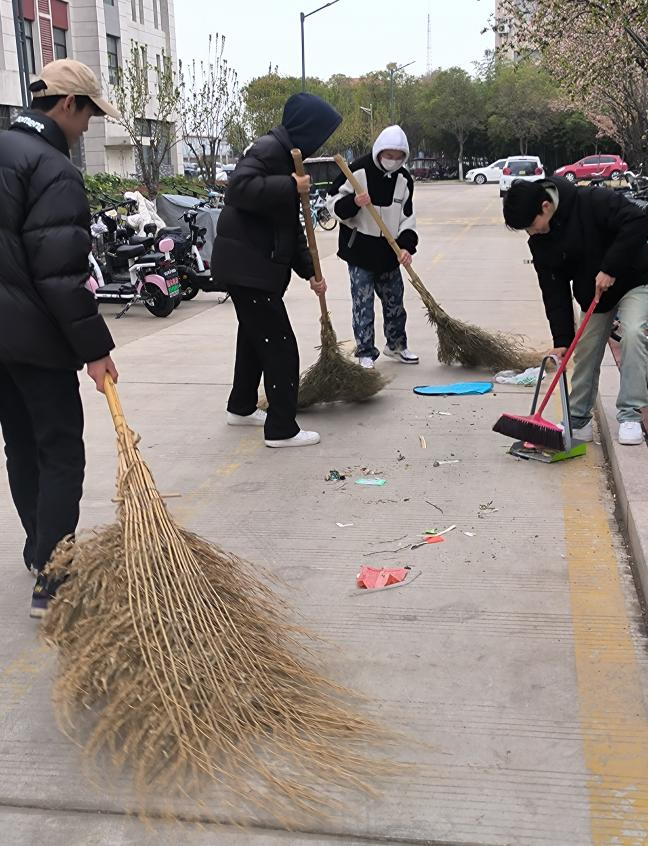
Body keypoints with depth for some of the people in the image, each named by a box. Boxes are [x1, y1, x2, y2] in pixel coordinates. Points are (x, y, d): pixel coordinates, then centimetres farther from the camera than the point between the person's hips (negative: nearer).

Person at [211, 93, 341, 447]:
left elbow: (291, 226, 21)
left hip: (256, 264, 11)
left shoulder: (287, 156, 19)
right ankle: (281, 428, -1)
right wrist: (291, 187, -27)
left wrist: (309, 271, 16)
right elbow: (238, 188, -31)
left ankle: (241, 407, 39)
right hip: (247, 265, -11)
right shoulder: (268, 149, -13)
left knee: (254, 336, 23)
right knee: (279, 344, -7)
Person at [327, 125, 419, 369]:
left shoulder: (404, 179, 2)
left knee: (395, 301, 14)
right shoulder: (358, 170, -13)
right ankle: (366, 353, 7)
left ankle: (396, 345, 31)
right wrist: (353, 202, -29)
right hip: (359, 249, -5)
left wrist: (406, 245, -9)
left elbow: (407, 216, 5)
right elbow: (334, 202, -9)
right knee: (363, 304, -2)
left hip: (389, 251, 5)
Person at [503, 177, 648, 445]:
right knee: (585, 353, 4)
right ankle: (578, 420, 18)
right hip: (593, 296, 6)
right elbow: (554, 291, -8)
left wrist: (610, 268, -36)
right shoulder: (540, 241, -9)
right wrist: (562, 339, -13)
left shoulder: (594, 202, -27)